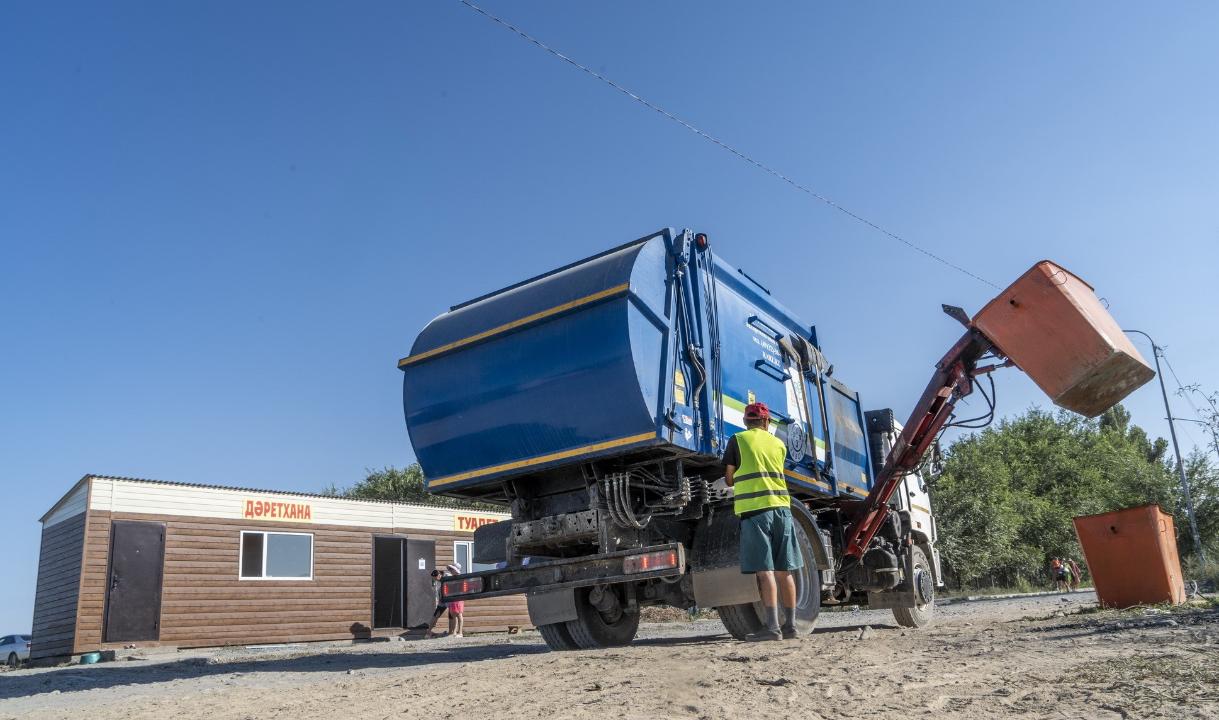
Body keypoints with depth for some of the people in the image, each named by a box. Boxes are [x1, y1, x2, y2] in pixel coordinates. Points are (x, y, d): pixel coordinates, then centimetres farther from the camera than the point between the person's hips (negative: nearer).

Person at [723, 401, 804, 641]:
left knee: (765, 569, -8)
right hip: (781, 506, 4)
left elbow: (729, 478, 8)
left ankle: (772, 626, -12)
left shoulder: (738, 440, 5)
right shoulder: (779, 444, 17)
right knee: (784, 570, 8)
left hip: (754, 508, -4)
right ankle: (790, 625, 13)